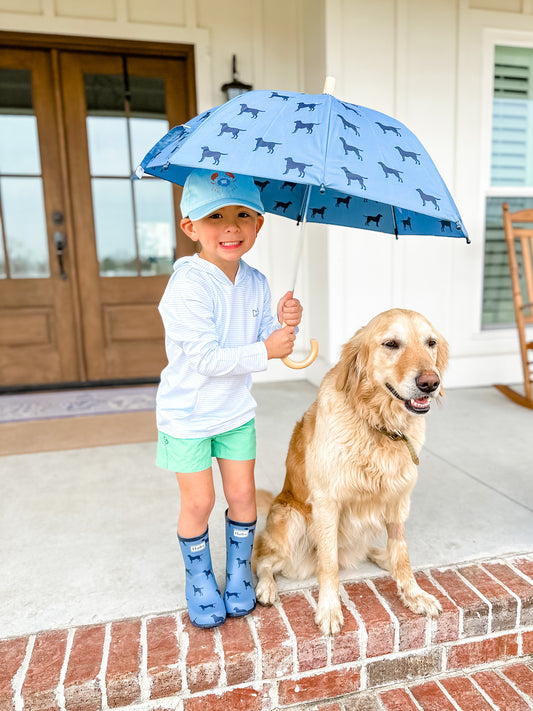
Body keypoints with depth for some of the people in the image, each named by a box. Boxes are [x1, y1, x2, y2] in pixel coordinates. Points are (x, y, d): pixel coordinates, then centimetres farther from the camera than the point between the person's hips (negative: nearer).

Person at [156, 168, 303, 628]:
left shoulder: (256, 282, -2)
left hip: (236, 409, 5)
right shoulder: (188, 285, -24)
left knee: (242, 494, 13)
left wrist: (284, 324, -19)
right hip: (188, 413, -5)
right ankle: (199, 579, 34)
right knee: (198, 502, 8)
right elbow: (205, 359, -27)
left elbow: (266, 340, 1)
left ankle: (240, 573, 37)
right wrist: (266, 350, -24)